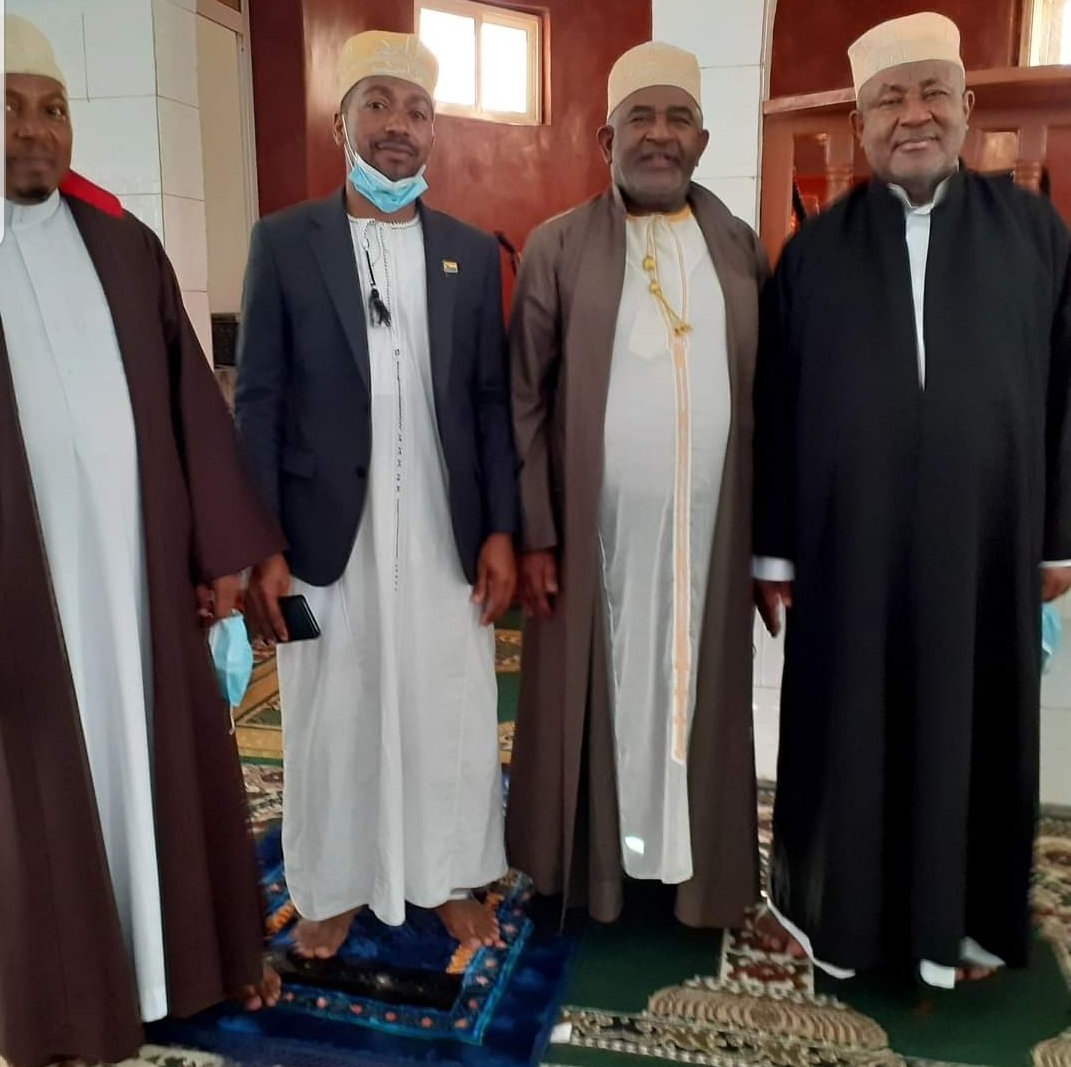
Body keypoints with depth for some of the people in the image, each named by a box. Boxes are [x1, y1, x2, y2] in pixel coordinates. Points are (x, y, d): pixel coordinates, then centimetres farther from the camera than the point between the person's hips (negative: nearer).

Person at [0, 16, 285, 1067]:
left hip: (141, 566, 3)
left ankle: (195, 950, 34)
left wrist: (223, 546, 4)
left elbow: (190, 402, 7)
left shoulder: (126, 246, 7)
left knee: (164, 757, 14)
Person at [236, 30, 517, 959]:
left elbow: (493, 402, 6)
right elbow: (258, 402, -2)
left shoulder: (473, 252, 7)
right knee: (331, 720, 11)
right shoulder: (284, 241, 1)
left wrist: (501, 531, -1)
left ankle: (454, 879, 31)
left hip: (446, 533, 2)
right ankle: (334, 888, 31)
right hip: (327, 534, -1)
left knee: (454, 717, 10)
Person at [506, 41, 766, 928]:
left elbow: (768, 395, 7)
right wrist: (533, 533, -7)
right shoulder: (557, 248, -1)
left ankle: (699, 865, 29)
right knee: (597, 698, 9)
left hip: (709, 531, 2)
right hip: (593, 531, -2)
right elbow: (524, 400, -3)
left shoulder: (742, 248, 7)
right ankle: (592, 858, 27)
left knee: (698, 694, 12)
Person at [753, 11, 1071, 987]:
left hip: (984, 540, 1)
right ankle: (840, 908, 30)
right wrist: (774, 550, -1)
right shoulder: (815, 251, 2)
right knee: (847, 728, 10)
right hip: (848, 543, 0)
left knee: (973, 726, 12)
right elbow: (777, 410, 1)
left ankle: (964, 917, 33)